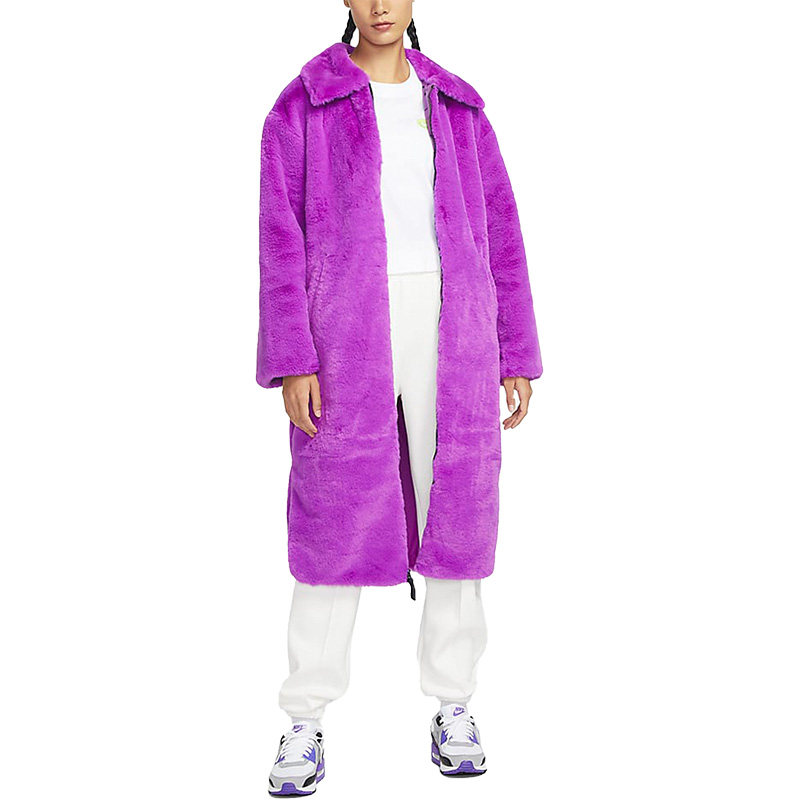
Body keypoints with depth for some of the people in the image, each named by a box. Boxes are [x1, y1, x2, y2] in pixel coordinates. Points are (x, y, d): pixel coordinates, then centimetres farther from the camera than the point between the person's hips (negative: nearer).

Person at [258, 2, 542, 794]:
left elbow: (499, 232, 12)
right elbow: (281, 239, -1)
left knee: (455, 509, 4)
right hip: (348, 333, -2)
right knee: (336, 517, -3)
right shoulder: (302, 105, 5)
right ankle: (305, 726, 10)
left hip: (449, 331, 3)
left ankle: (453, 709, 18)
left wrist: (517, 356, 7)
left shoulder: (456, 105, 14)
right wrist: (292, 363, -11)